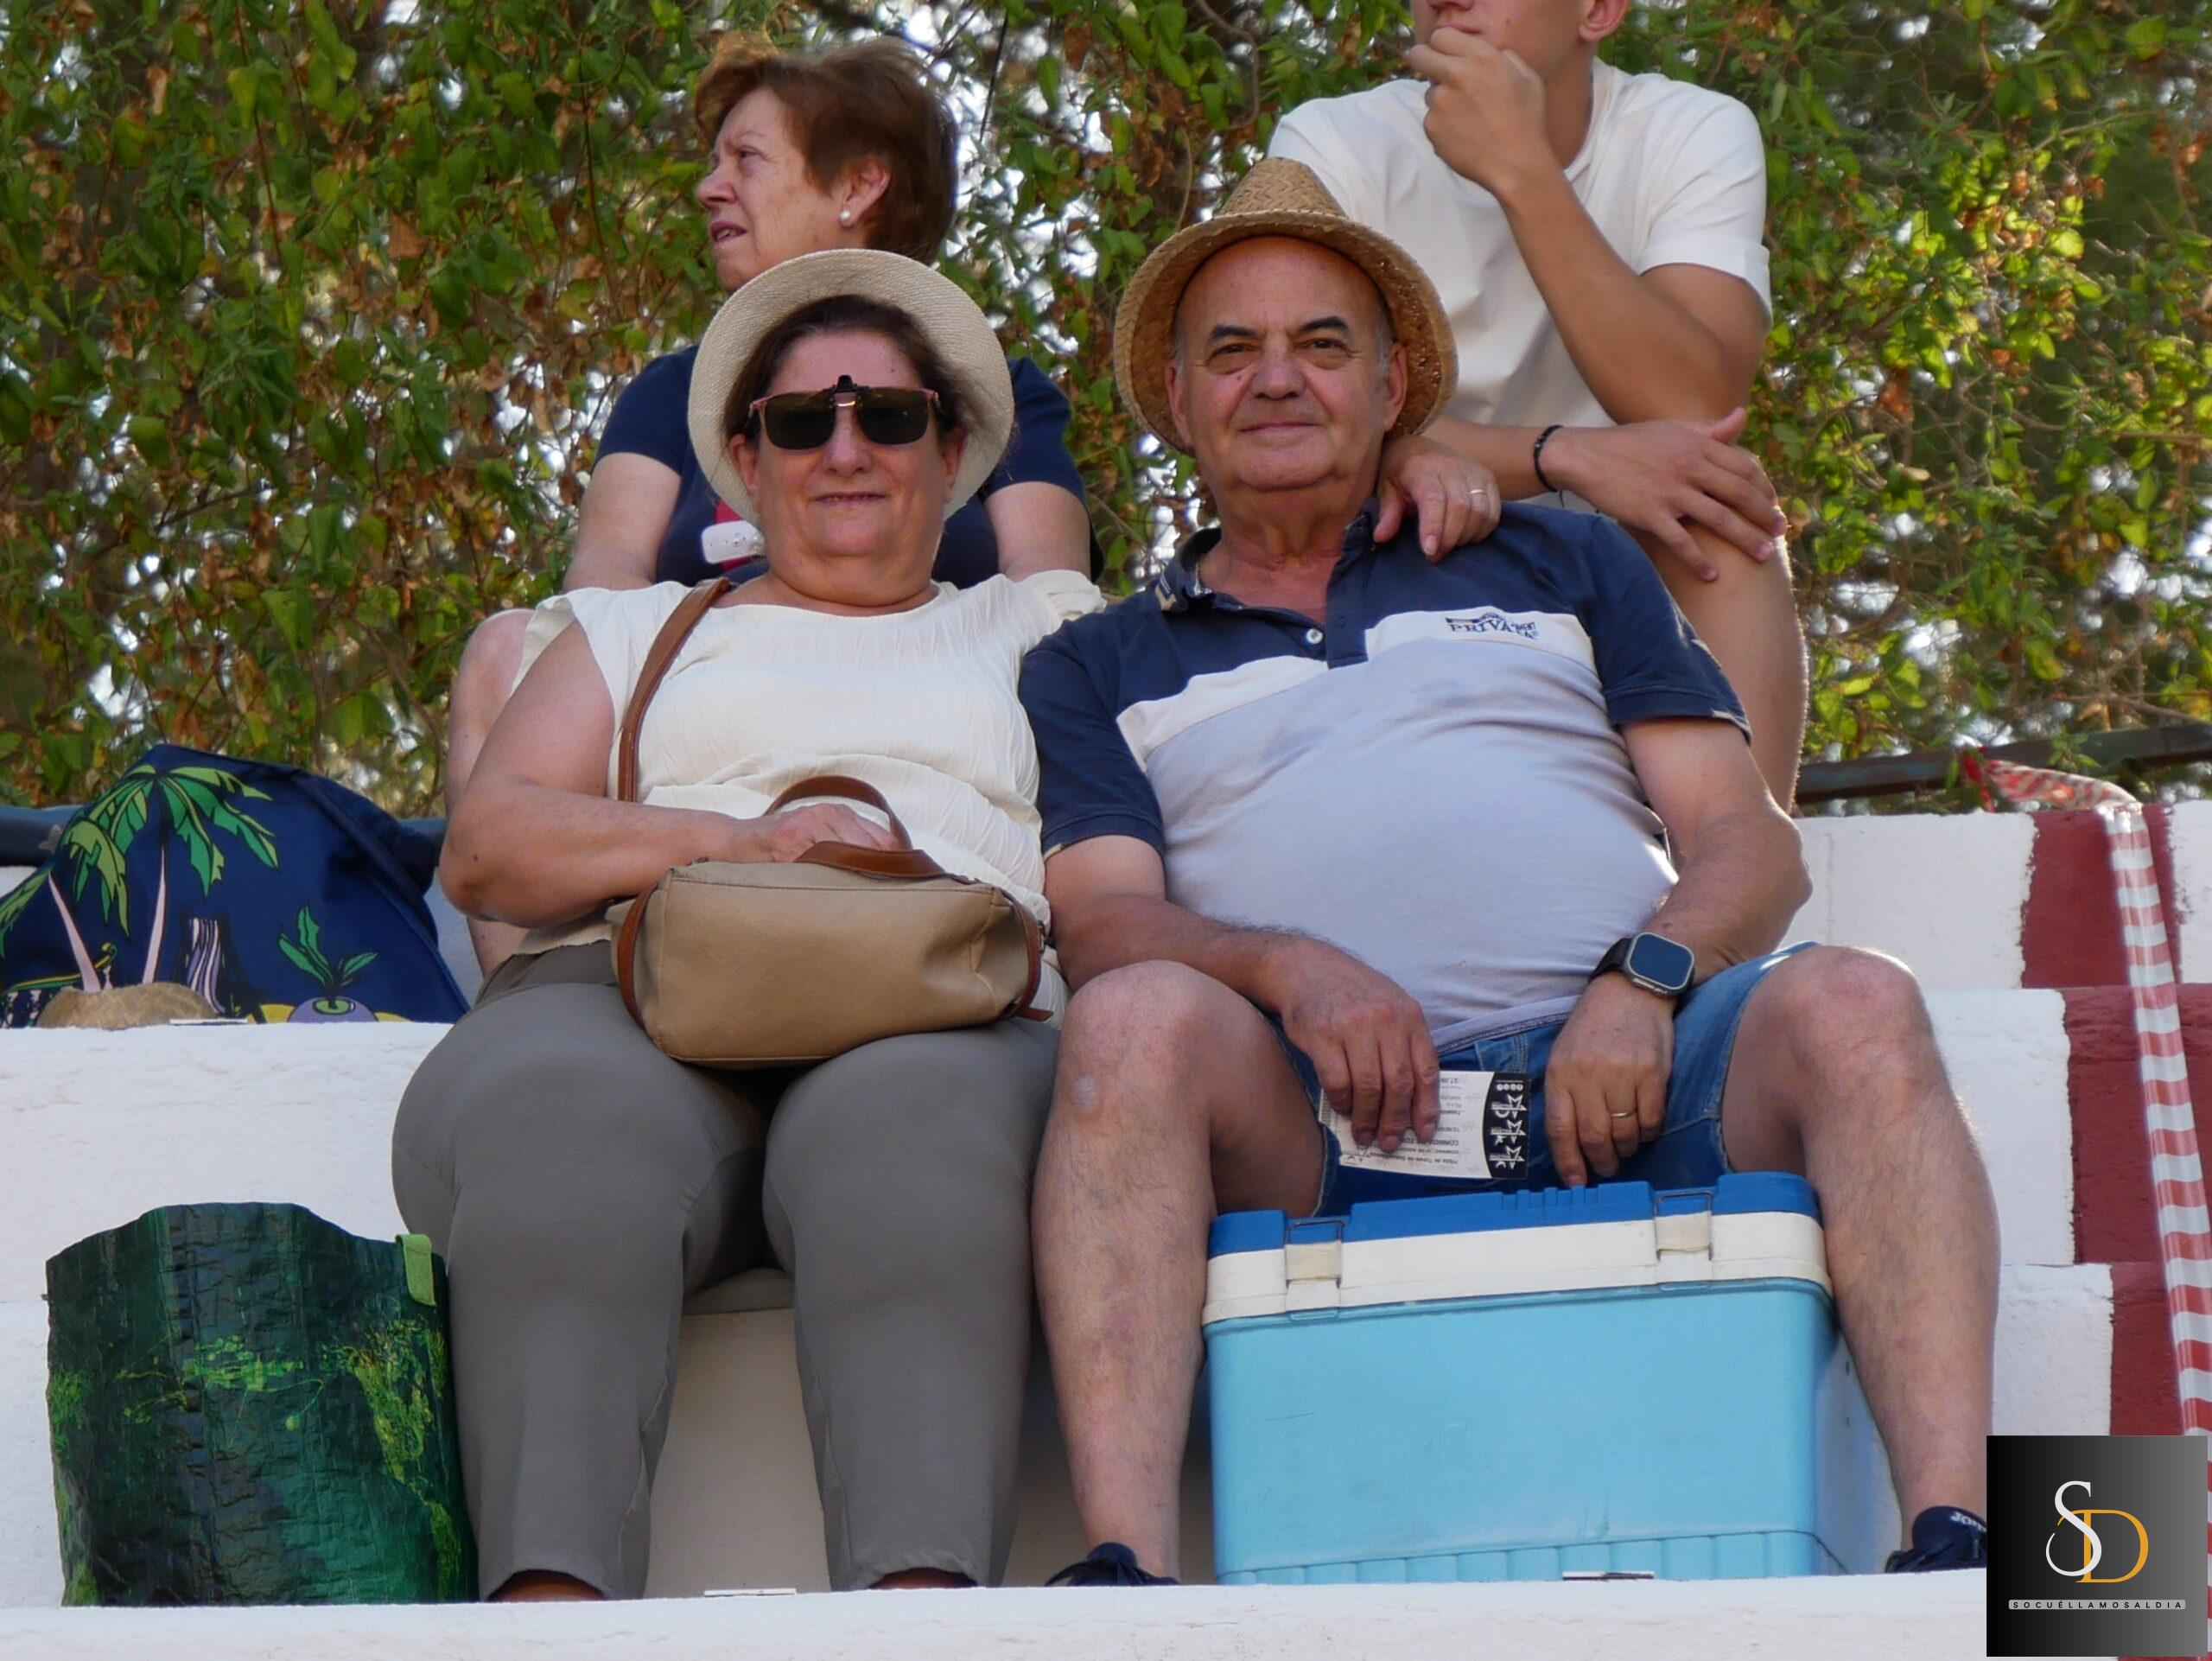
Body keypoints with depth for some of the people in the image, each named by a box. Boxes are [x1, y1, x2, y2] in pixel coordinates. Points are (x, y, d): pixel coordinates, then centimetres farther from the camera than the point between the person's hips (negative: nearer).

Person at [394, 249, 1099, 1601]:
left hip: (944, 1013, 0)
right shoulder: (637, 628, 33)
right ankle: (551, 1607, -54)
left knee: (916, 1125, -40)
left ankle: (924, 1613, -58)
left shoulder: (1035, 628, 33)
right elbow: (486, 849, 17)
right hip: (638, 996, 1)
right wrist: (738, 840, 0)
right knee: (564, 1130, -38)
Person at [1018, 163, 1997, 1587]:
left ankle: (1956, 1557, -43)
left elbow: (1752, 847, 18)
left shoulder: (1561, 563, 29)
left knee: (1851, 1008, -29)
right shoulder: (1102, 670, 26)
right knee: (1136, 1022, -33)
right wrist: (1292, 970, -15)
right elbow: (1104, 926, 8)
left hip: (1617, 1079, 1)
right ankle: (1122, 1579, -45)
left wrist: (1642, 980, -6)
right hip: (1325, 1123, -1)